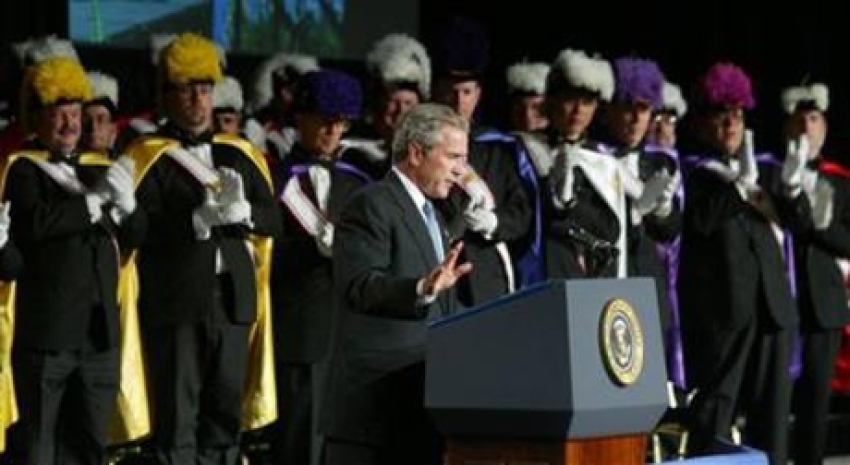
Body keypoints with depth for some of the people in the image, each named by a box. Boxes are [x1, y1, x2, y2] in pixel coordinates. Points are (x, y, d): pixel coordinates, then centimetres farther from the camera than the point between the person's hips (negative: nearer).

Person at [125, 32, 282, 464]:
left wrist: (242, 211, -10)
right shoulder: (149, 158, -1)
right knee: (177, 419, -4)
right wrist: (200, 219, -21)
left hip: (233, 302, 5)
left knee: (226, 416, 9)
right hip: (176, 306, -5)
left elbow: (273, 219, 9)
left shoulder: (240, 155, 15)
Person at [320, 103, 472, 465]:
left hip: (420, 400, 9)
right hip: (376, 396, -9)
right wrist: (424, 288, -37)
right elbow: (361, 286, -23)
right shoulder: (371, 205, -8)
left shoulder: (428, 213, 23)